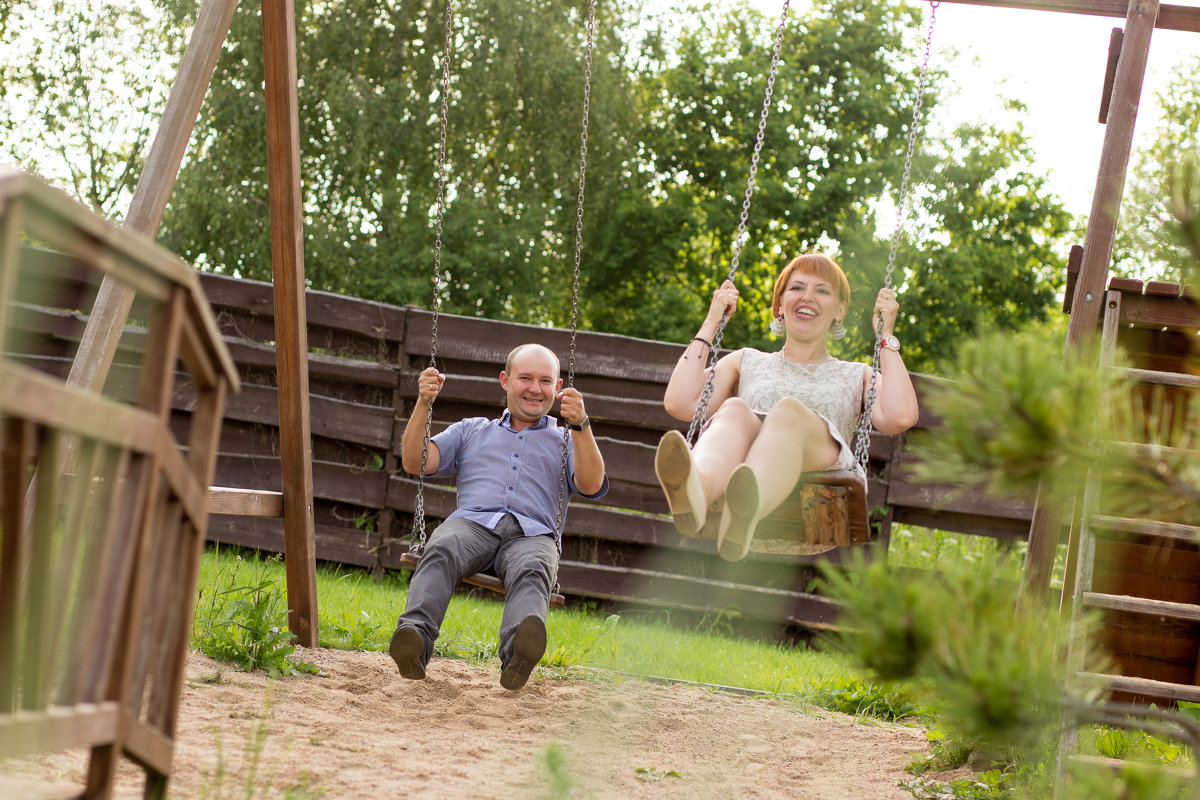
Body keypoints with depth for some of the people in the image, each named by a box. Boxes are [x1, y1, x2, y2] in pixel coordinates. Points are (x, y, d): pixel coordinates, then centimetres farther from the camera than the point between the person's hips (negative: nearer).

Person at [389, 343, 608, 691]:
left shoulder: (566, 443, 29)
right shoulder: (471, 431, 33)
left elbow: (590, 486, 7)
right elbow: (414, 463, 19)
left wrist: (580, 426, -6)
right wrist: (423, 405, 6)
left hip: (532, 534, -1)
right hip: (472, 522, 1)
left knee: (532, 571, -39)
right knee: (442, 552, -37)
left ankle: (517, 655, -69)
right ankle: (414, 639, -61)